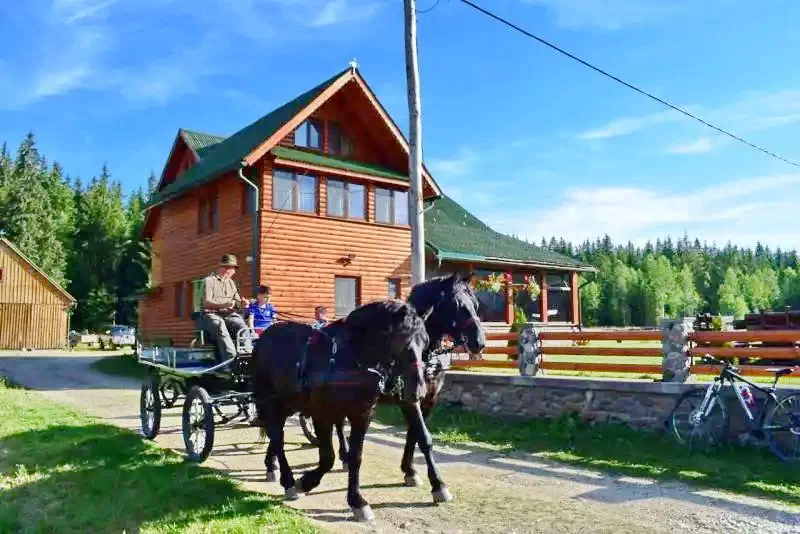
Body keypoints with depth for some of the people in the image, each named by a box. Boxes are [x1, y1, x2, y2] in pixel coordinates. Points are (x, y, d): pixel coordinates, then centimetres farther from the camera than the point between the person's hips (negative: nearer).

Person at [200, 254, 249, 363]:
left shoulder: (231, 283, 25)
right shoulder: (209, 280, 4)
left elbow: (237, 302, 20)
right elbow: (206, 303, -8)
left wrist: (242, 303, -4)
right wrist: (222, 305, -26)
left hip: (228, 314, 5)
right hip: (211, 314, -5)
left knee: (242, 326, -26)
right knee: (220, 325, -37)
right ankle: (231, 359, -48)